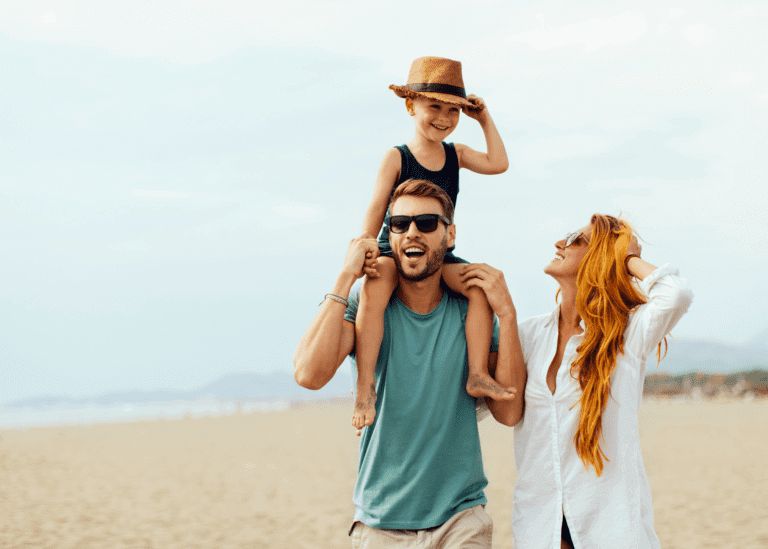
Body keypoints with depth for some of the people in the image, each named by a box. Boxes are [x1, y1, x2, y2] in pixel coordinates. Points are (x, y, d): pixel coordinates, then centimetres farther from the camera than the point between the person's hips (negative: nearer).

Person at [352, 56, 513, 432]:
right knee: (373, 291, -35)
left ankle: (477, 374, -19)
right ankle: (364, 389, -32)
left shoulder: (456, 154, 10)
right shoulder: (396, 158, -3)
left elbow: (498, 164, -5)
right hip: (393, 251, -4)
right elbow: (376, 209, -7)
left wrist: (485, 120, -1)